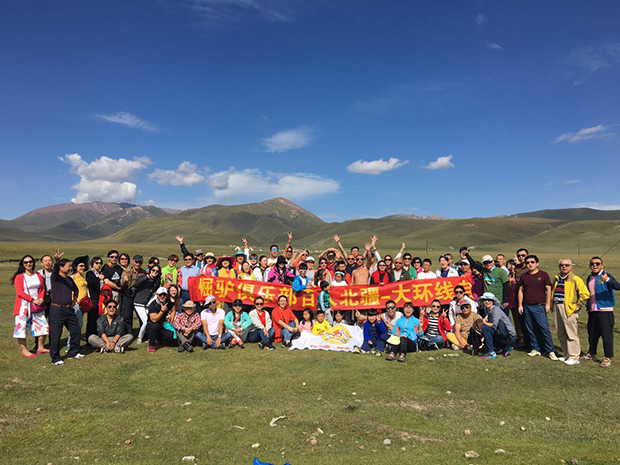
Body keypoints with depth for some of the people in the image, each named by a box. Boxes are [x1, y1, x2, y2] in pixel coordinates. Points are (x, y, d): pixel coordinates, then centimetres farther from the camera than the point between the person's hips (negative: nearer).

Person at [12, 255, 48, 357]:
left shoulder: (38, 275, 10)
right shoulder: (19, 277, -5)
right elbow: (19, 292, -12)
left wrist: (41, 299, -5)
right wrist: (33, 300, -17)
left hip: (37, 304, 5)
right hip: (24, 305, -5)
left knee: (42, 325, 7)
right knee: (22, 326, -3)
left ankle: (40, 347, 20)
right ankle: (24, 350, 5)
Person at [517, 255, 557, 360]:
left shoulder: (543, 275, 1)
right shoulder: (524, 276, 12)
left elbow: (548, 290, 0)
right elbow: (520, 291, 13)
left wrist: (548, 304, -6)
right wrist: (520, 305, 8)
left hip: (539, 306, -4)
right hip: (527, 307, 4)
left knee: (544, 328, -7)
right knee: (531, 329, 7)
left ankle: (550, 351, 0)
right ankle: (535, 349, 17)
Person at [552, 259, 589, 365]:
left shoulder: (575, 279, -5)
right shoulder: (556, 279, 15)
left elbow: (585, 294, -11)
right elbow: (551, 291, 28)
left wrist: (578, 305, -10)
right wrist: (552, 304, 19)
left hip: (569, 309, -7)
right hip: (557, 308, 7)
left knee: (571, 334, -4)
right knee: (561, 334, 12)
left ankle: (574, 357, 5)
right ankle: (567, 354, 24)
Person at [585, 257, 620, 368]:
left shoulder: (606, 276, -8)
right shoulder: (589, 278, 14)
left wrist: (607, 280, -43)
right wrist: (588, 306, 20)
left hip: (605, 310, -7)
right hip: (592, 311, 7)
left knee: (607, 334, -4)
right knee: (592, 333, 15)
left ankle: (608, 358, 5)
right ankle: (591, 354, 29)